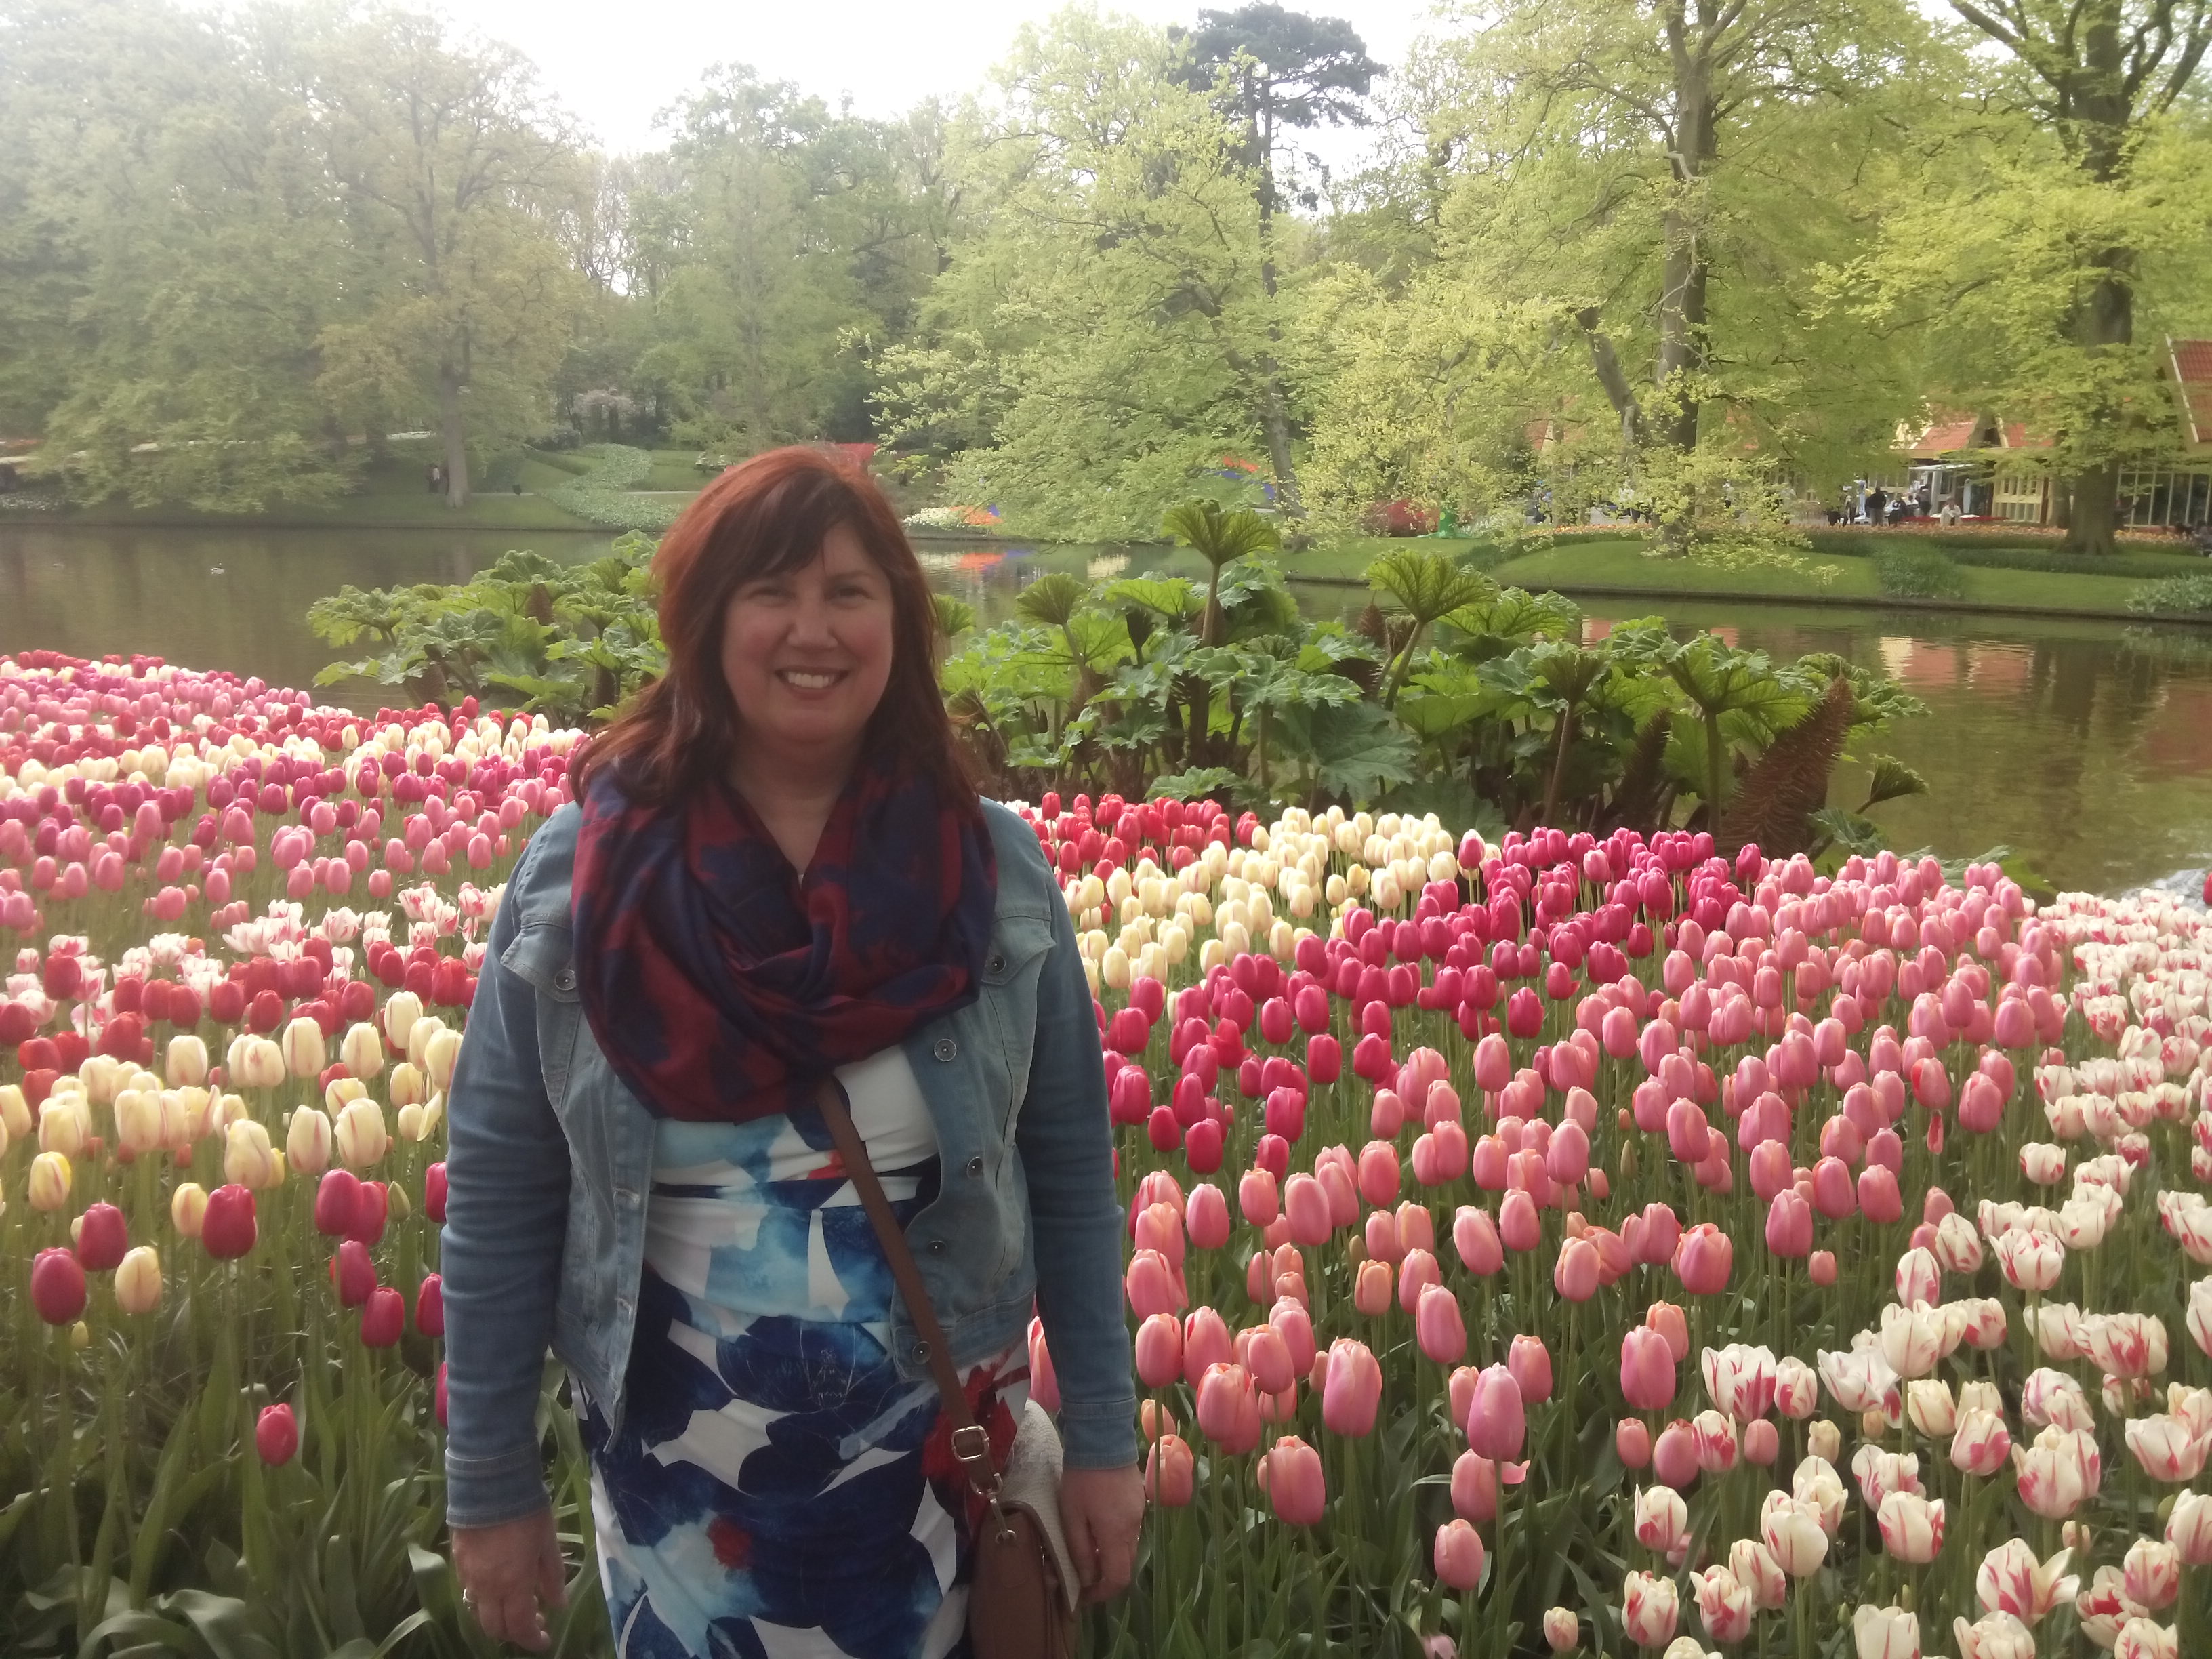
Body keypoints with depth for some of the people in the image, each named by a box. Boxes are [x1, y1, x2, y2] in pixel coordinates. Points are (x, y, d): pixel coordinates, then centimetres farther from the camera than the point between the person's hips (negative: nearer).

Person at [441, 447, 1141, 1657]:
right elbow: (498, 1200, -3)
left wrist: (1103, 1441, 2)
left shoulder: (995, 873, -9)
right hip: (676, 1457, 0)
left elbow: (1070, 1172, -2)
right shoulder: (575, 878, -10)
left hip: (933, 1449, 1)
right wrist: (489, 1489, 1)